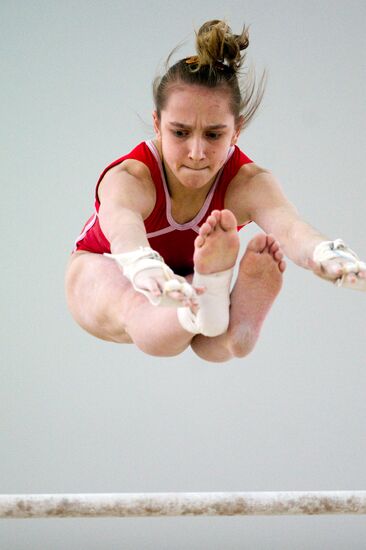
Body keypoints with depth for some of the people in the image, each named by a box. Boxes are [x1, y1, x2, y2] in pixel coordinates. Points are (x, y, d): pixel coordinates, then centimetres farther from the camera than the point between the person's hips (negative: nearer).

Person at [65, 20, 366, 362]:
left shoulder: (248, 183, -30)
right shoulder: (130, 178, -37)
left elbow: (286, 226, -54)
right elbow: (122, 224, -63)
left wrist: (328, 255, -82)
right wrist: (144, 265, -91)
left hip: (191, 279, 2)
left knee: (215, 345, -36)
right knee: (136, 305, -42)